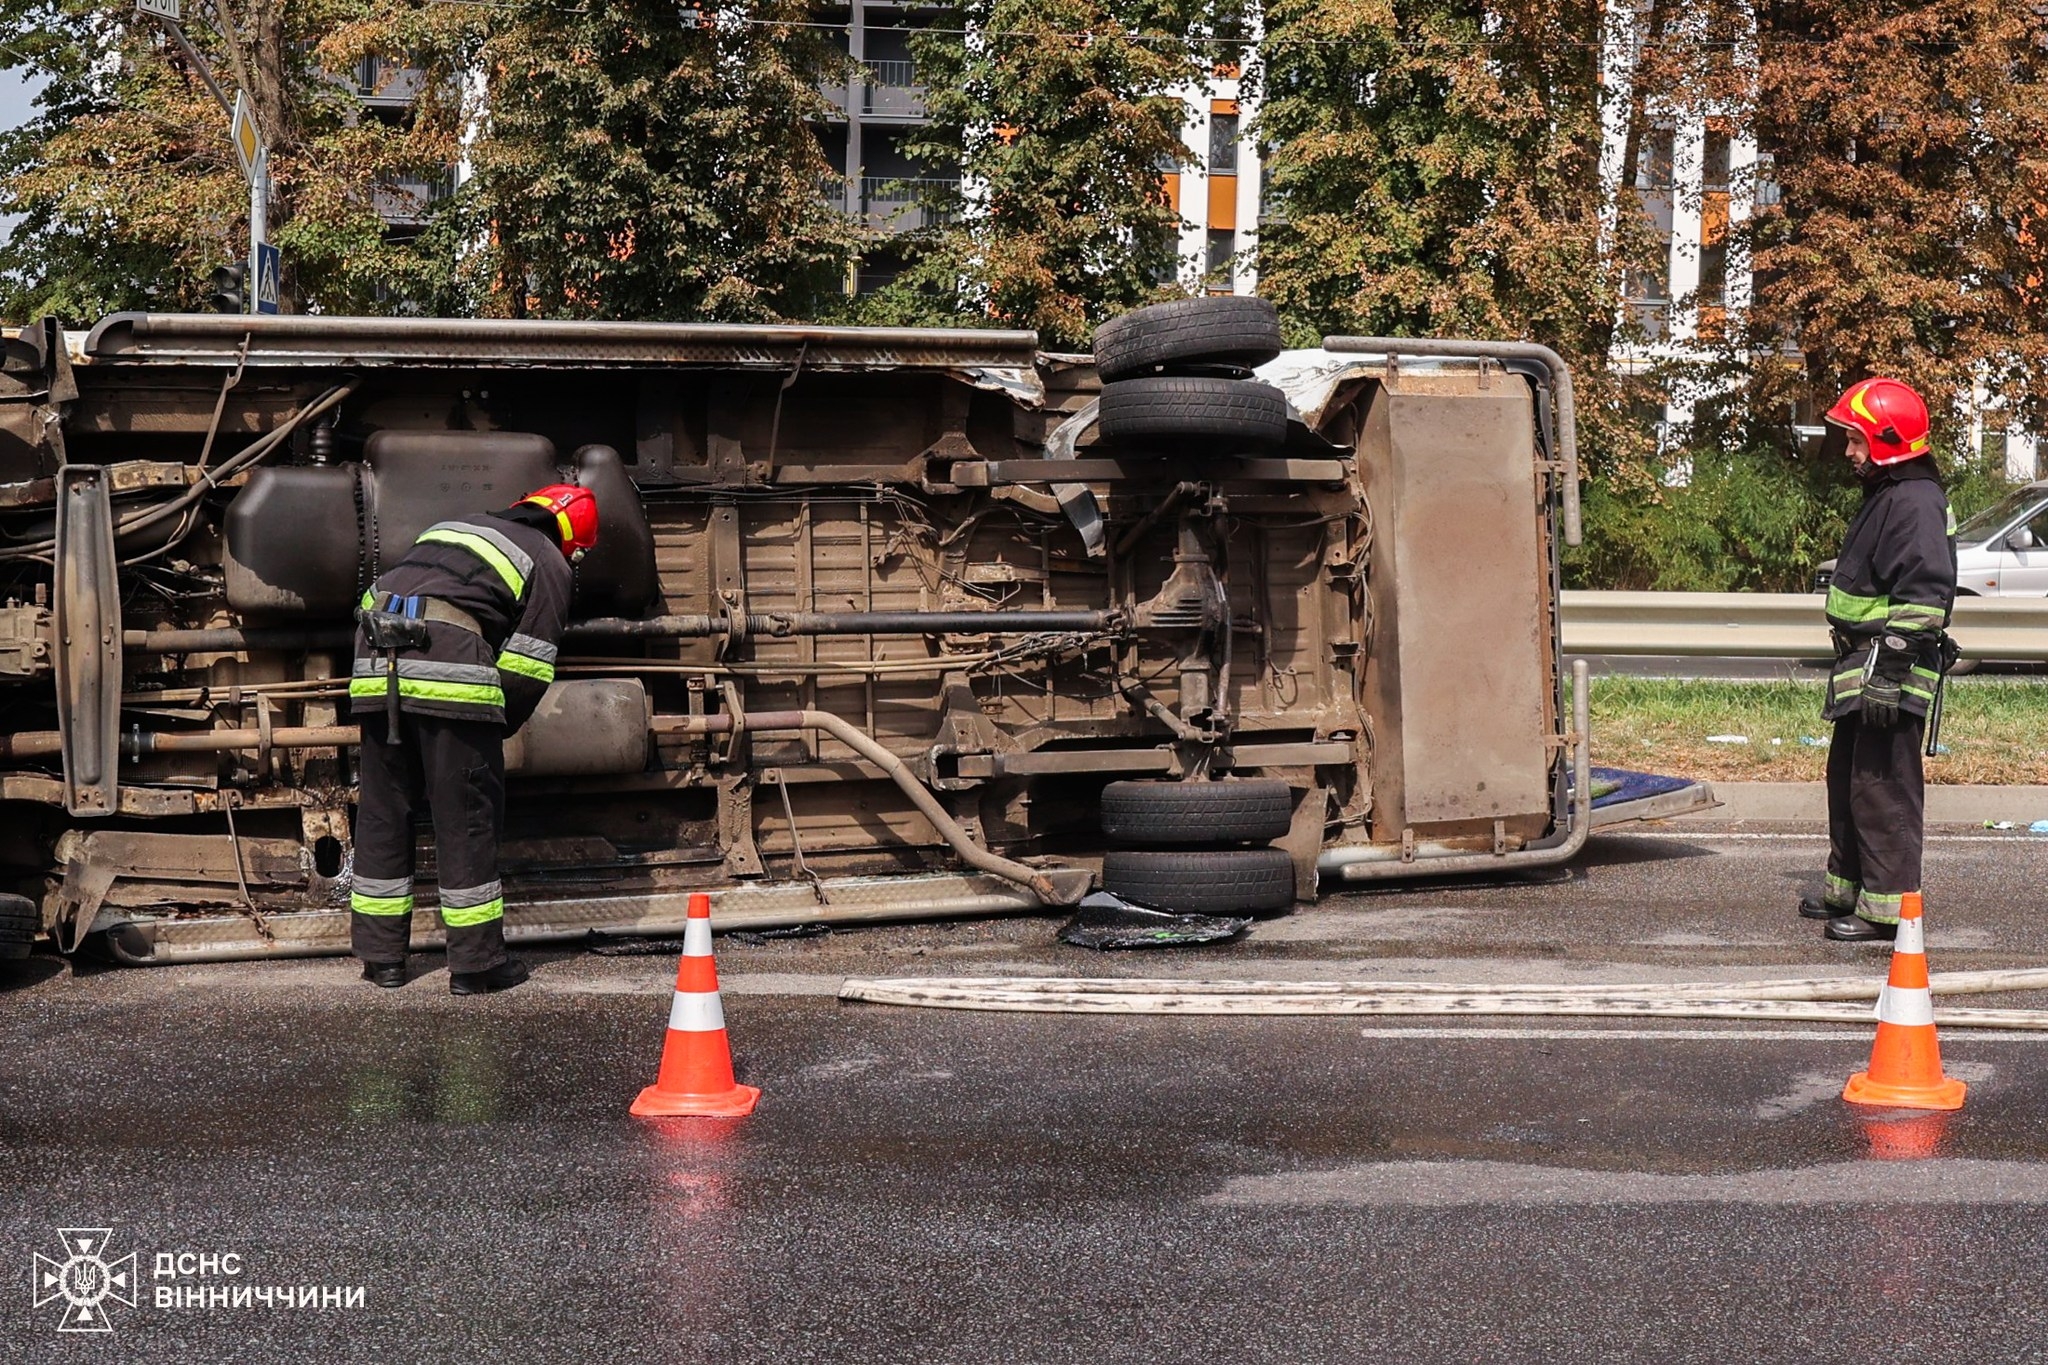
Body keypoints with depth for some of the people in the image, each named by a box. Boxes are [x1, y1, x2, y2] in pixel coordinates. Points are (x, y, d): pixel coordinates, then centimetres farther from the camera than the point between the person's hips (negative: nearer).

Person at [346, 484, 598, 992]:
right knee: (467, 816, 3)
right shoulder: (550, 565, 13)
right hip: (449, 668, -6)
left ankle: (380, 957, 18)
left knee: (381, 811, 13)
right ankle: (475, 962, 7)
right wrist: (497, 728, 18)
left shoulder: (449, 528, 32)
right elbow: (526, 670, 2)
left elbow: (376, 600, 29)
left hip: (375, 664, 6)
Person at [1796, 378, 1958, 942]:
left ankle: (1887, 906, -2)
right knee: (1848, 780, 19)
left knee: (1883, 788, -7)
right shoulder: (1885, 496, 17)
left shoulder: (1916, 503, -17)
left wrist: (1890, 671, -27)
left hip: (1890, 671, -11)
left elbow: (1923, 597, -25)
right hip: (1862, 668, 11)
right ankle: (1847, 888, 31)